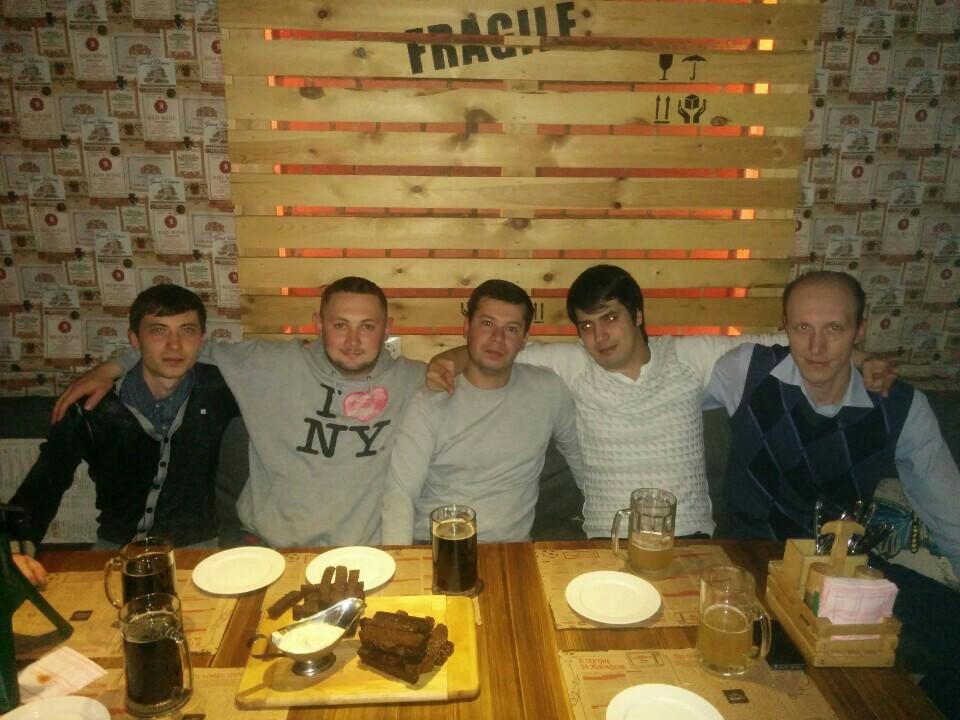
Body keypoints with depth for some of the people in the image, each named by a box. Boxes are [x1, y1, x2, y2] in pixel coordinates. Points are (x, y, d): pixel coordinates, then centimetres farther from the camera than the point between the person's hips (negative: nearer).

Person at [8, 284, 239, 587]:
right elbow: (42, 486, -7)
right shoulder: (93, 406, -8)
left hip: (196, 548, -1)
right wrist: (18, 547, -25)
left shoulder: (218, 389, -10)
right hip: (115, 550, 2)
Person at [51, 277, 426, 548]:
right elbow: (201, 349, 16)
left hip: (364, 556, -1)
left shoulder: (410, 380, 2)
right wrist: (108, 369, 14)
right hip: (268, 550, 1)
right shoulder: (271, 365, 4)